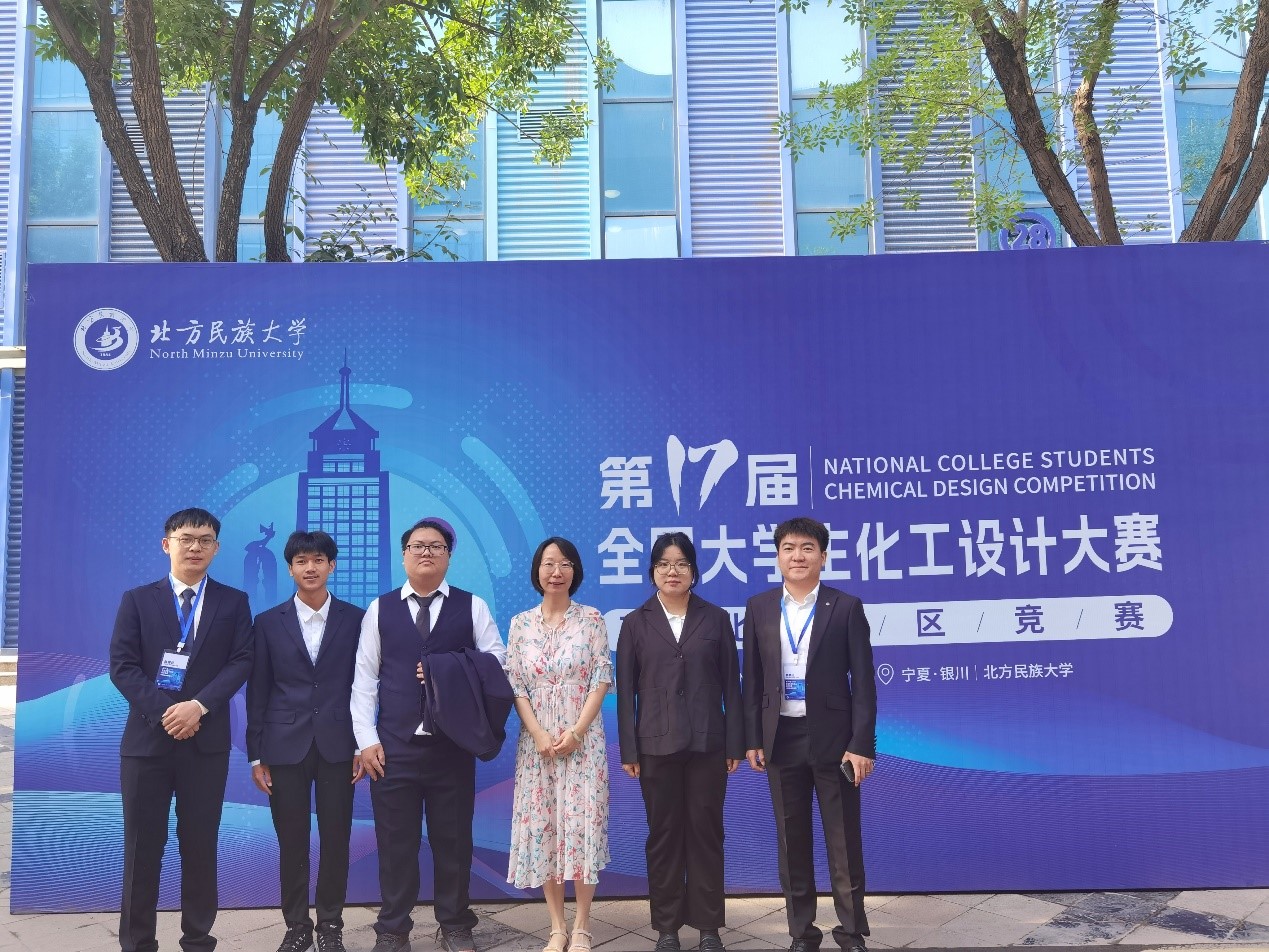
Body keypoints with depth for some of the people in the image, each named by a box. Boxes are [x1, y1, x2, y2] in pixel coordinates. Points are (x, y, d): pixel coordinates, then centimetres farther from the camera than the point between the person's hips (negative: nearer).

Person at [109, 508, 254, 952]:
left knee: (200, 845, 6)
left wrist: (199, 706, -16)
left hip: (207, 740, 0)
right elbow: (122, 666, -1)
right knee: (142, 846, 4)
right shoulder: (137, 600, 7)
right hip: (147, 737, 0)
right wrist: (164, 712, -14)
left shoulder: (234, 602, 8)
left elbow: (241, 662, -2)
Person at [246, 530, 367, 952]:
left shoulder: (355, 619, 2)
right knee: (292, 843, 8)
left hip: (337, 745, 0)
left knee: (336, 839, 6)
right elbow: (257, 692, 4)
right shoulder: (269, 622, 4)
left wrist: (363, 745, -1)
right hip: (285, 746, 1)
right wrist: (256, 755, 1)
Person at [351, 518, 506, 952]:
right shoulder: (380, 609, 6)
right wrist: (366, 739, -3)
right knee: (395, 841, 7)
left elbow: (497, 660, 0)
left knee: (453, 838, 9)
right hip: (394, 745, 0)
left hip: (453, 744, 0)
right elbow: (364, 677, 3)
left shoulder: (472, 607, 5)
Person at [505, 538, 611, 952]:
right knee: (542, 826, 5)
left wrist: (576, 732, -13)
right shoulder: (520, 624, 4)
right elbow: (515, 685, 2)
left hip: (583, 740, -2)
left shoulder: (591, 619, -1)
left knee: (582, 824, -1)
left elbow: (601, 680, -4)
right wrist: (539, 735, -10)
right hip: (536, 741, 2)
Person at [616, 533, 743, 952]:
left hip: (708, 743, 0)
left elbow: (730, 685, 3)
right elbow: (626, 691, 2)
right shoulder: (635, 623, 4)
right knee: (663, 835, 7)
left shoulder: (716, 618, 5)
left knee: (706, 833, 6)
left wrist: (735, 744, -1)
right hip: (657, 745, 0)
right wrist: (628, 751, -3)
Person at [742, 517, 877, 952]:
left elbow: (863, 680, -5)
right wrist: (752, 739, 2)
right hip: (781, 737, 3)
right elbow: (753, 680, 7)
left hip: (833, 737, -2)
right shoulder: (759, 608, 4)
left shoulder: (846, 607, -3)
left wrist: (862, 744, -11)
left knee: (844, 840, 5)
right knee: (792, 840, 11)